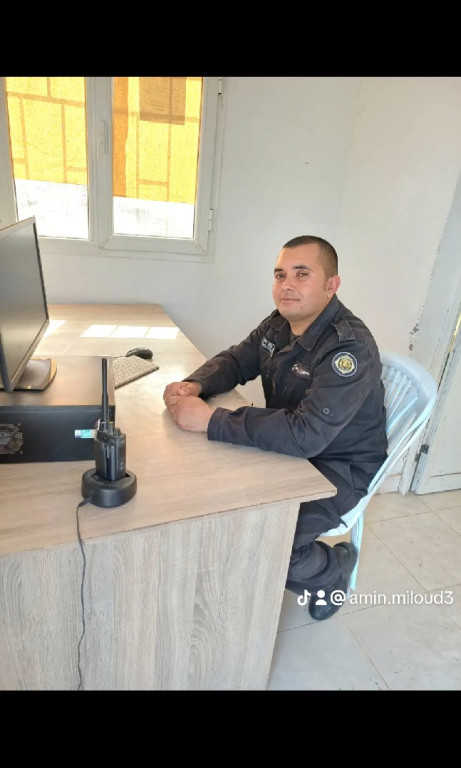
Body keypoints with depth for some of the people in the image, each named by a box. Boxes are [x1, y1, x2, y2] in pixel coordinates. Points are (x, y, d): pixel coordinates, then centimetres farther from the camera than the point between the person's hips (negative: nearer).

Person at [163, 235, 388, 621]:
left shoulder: (350, 348, -29)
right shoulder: (279, 323, -3)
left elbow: (304, 434, -38)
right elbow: (235, 360, 6)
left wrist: (209, 419, -39)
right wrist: (195, 385, -17)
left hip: (337, 467, -7)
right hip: (286, 447, 8)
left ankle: (334, 569, 13)